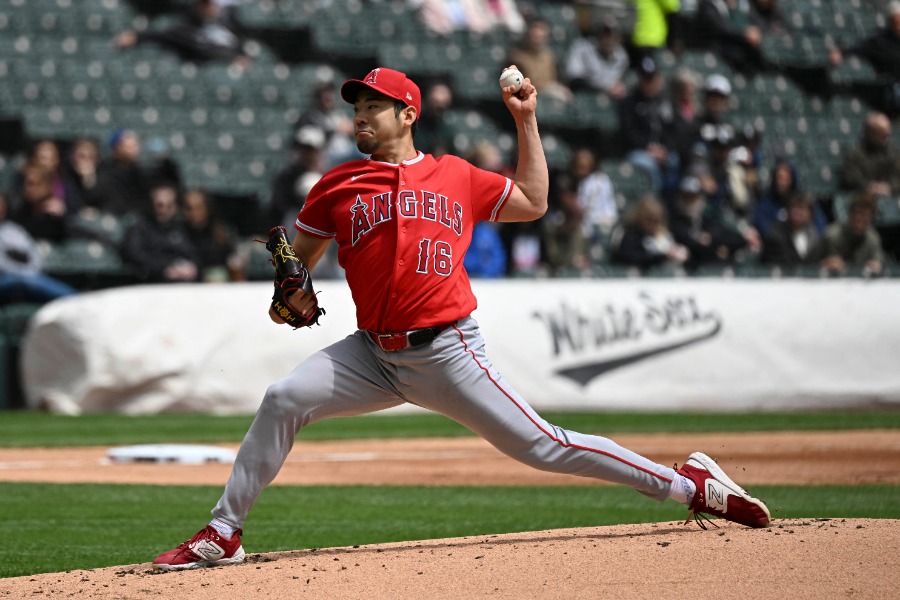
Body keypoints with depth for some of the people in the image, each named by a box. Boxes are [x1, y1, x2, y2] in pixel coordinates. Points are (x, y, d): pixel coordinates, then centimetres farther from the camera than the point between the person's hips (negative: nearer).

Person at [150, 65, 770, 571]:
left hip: (448, 354, -2)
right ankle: (223, 535, -9)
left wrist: (526, 120, 15)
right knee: (283, 400, -17)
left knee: (543, 446, -7)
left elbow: (534, 203, 18)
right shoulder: (338, 185, 9)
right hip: (374, 354, 2)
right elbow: (299, 256, 17)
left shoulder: (457, 176, 8)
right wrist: (293, 292, -6)